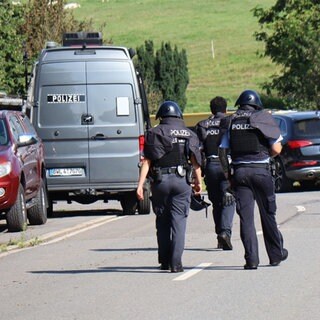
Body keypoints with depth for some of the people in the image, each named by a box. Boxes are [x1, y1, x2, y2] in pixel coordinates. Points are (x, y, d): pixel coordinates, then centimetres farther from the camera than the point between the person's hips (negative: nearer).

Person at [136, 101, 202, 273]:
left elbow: (147, 161, -3)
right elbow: (196, 161, 6)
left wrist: (140, 185, -5)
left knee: (162, 221, 13)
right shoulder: (189, 134, 9)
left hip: (160, 180, -1)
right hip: (182, 181, 1)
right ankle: (176, 262, -8)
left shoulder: (154, 133, 3)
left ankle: (164, 261, 17)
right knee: (179, 221, 1)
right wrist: (198, 182, 17)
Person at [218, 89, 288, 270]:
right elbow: (276, 149, -7)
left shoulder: (230, 122, 6)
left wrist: (228, 174, 11)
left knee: (246, 217, 3)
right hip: (261, 170, -2)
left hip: (240, 171, 2)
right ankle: (276, 254, 21)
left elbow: (222, 151, 4)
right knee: (268, 214, 12)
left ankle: (251, 259, -3)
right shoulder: (263, 119, -3)